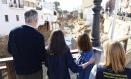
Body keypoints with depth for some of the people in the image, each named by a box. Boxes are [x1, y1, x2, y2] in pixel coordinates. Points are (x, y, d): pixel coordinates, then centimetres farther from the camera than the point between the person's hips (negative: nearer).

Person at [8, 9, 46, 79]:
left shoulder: (13, 32, -10)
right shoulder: (38, 36, -25)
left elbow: (10, 50, 4)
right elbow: (42, 57, -16)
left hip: (19, 70, 5)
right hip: (34, 71, -4)